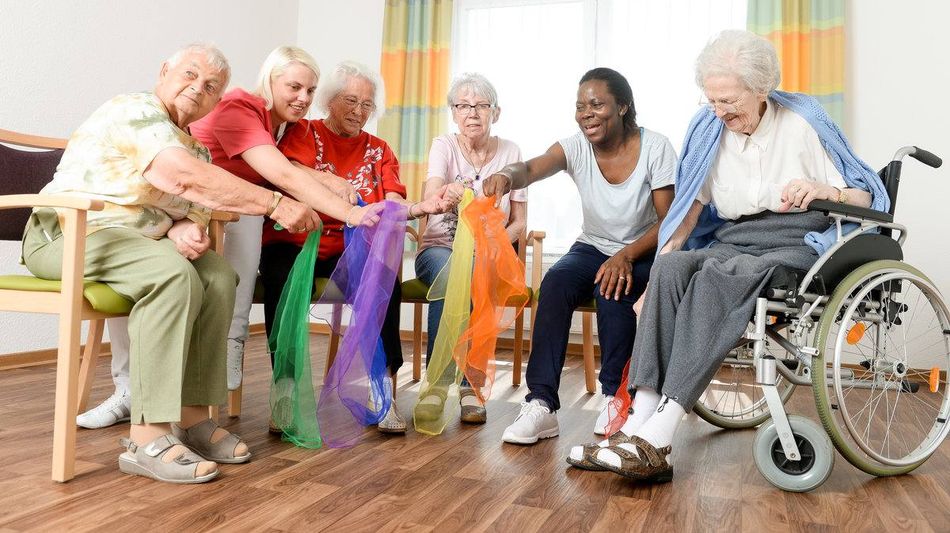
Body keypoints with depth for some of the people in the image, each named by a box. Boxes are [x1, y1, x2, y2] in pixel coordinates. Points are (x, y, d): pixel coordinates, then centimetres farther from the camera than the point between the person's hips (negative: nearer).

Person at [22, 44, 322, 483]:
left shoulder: (194, 147, 14)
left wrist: (183, 230, -16)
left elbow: (191, 207, 10)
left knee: (218, 275, -9)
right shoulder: (135, 110, -12)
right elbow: (186, 179, -28)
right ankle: (147, 436, -29)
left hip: (132, 239, 8)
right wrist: (277, 205, -28)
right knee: (174, 274, -31)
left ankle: (190, 415, -9)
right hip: (66, 234, -8)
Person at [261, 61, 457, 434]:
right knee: (284, 284, -35)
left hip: (349, 250, 2)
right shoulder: (303, 133, 7)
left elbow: (393, 206, 0)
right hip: (293, 241, -1)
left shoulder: (378, 151, 16)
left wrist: (424, 207, -24)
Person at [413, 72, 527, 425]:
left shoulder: (510, 152, 4)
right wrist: (446, 193, -46)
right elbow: (428, 197, -21)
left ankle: (470, 385, -25)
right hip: (439, 248, 0)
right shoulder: (444, 146, 0)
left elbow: (519, 222, 6)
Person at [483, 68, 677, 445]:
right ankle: (541, 404, -27)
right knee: (554, 284, -29)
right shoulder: (576, 148, -9)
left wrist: (626, 256, -31)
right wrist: (507, 176, -55)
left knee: (613, 289, -34)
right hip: (592, 248, 2)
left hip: (643, 252, -2)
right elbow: (533, 168, -30)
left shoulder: (655, 148, -12)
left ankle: (614, 395, -13)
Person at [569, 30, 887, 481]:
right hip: (734, 246, 4)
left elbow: (865, 200, 3)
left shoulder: (802, 123, 0)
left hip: (796, 247, -4)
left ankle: (657, 440, -39)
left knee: (717, 273, -35)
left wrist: (824, 190, -22)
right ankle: (639, 423, -37)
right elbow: (691, 207, 9)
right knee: (672, 266, -29)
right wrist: (653, 285, 1)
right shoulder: (709, 129, 9)